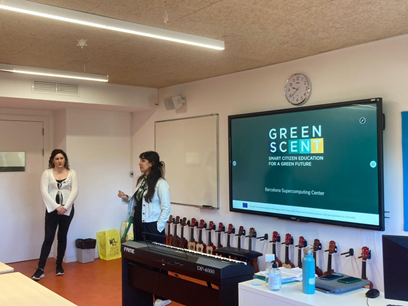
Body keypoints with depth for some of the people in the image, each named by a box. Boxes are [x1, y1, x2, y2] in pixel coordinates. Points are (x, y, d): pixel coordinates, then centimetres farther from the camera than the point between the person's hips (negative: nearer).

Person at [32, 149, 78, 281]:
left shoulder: (72, 173, 2)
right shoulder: (47, 173, -1)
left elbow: (74, 191, -4)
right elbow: (44, 192, -8)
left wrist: (65, 207, -14)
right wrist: (56, 207, -15)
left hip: (67, 209, 1)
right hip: (52, 209, -1)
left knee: (62, 237, 10)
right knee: (48, 238, -4)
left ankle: (59, 265, 22)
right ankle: (40, 269, 0)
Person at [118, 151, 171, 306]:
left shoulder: (160, 183, -14)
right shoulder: (141, 180, 10)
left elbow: (166, 208, -13)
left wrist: (158, 228, -15)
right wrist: (126, 198, 2)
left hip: (152, 227, -8)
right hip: (138, 225, 8)